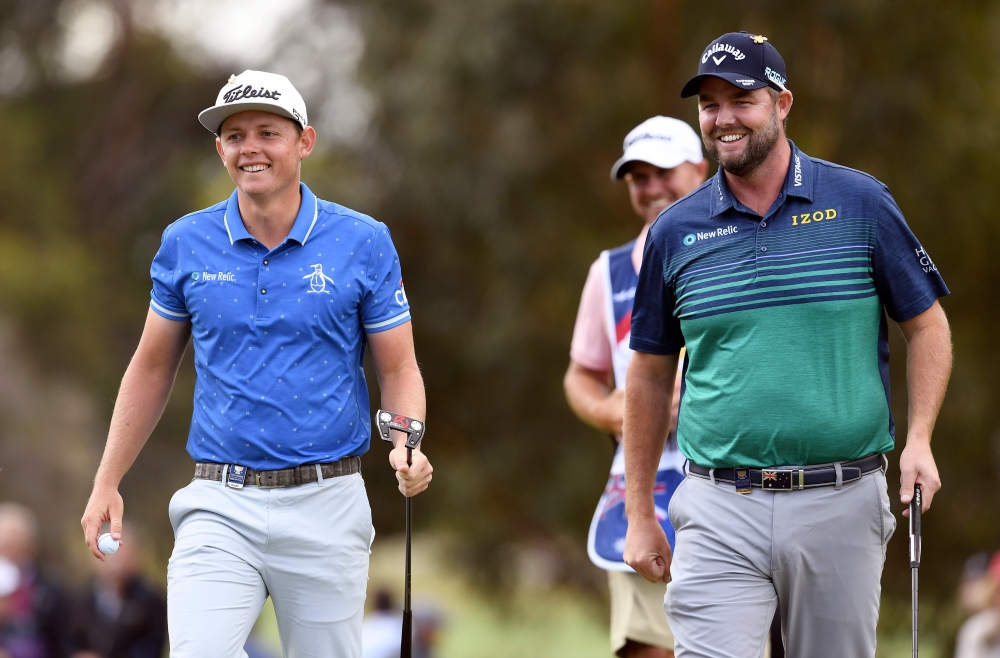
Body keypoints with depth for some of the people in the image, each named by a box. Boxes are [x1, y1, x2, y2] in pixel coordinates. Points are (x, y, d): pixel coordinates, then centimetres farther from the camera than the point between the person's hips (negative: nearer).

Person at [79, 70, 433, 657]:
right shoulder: (186, 244, 4)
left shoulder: (364, 243, 0)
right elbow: (153, 368, 14)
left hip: (325, 504, 0)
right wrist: (107, 484, 11)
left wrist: (407, 449, -17)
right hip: (220, 505, 1)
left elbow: (399, 369, 4)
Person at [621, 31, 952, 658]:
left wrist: (919, 440, -6)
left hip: (842, 507, 0)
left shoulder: (861, 203, 2)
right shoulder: (675, 231, 6)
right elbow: (650, 375, 14)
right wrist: (640, 516, 12)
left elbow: (926, 324, 9)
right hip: (720, 512, 1)